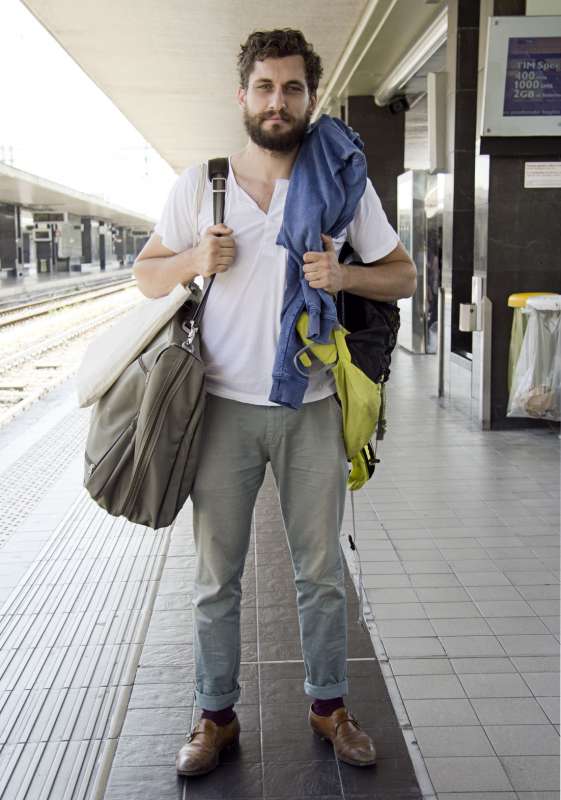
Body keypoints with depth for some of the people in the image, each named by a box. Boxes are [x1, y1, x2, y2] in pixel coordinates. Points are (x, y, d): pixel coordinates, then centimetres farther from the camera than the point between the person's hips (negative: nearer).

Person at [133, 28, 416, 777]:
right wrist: (194, 260, -13)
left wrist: (345, 275, -14)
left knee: (321, 570, 11)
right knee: (216, 575, 8)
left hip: (311, 409, 0)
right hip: (224, 406, 0)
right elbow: (145, 274, 9)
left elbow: (403, 276, 7)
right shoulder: (199, 182, 2)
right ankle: (216, 716, 26)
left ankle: (330, 706, 30)